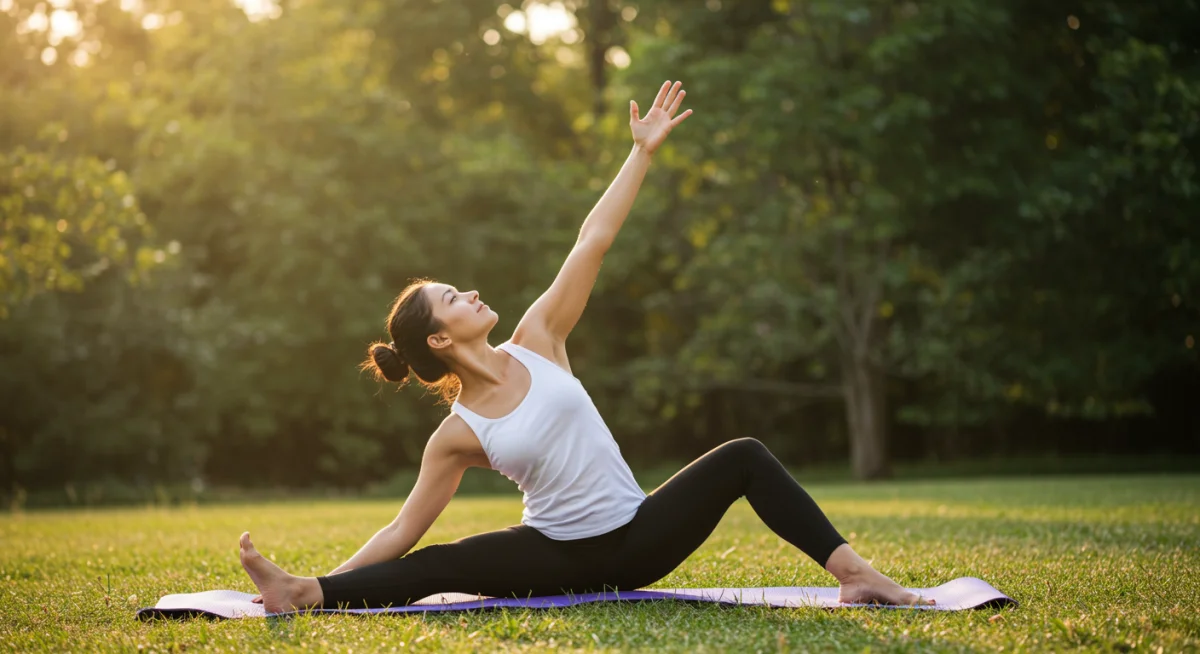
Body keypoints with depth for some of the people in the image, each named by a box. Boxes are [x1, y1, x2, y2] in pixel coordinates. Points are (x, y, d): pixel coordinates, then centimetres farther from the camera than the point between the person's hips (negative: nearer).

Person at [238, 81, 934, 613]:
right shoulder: (457, 435, -8)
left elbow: (592, 243, -5)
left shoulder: (537, 341, -1)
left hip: (637, 537, 3)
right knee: (434, 567, -27)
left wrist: (643, 152, -7)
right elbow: (405, 531, -4)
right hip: (562, 557, -3)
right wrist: (323, 585, -13)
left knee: (742, 457, -13)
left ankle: (855, 572, -19)